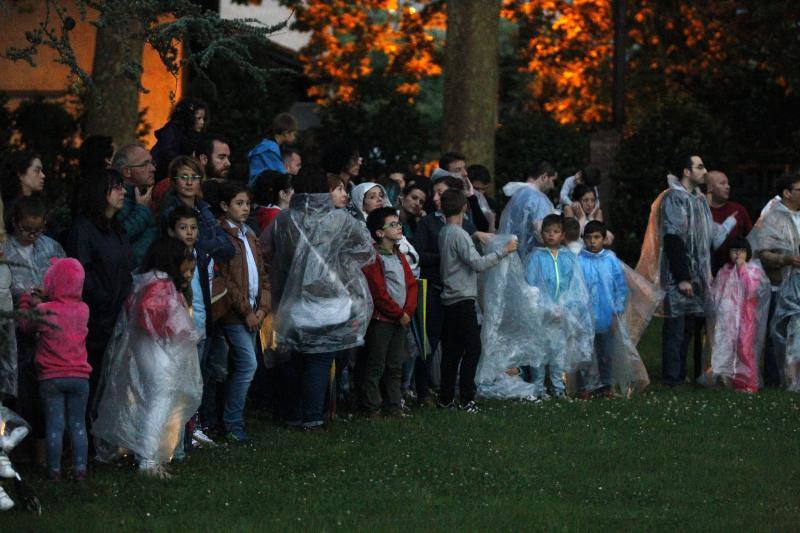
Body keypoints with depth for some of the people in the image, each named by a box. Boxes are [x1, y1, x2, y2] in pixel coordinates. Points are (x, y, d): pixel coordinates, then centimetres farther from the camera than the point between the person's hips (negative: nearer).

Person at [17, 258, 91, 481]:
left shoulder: (44, 311, -13)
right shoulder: (83, 310, -2)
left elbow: (26, 325, 5)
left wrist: (26, 302, 20)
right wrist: (40, 302, 17)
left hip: (51, 377, -2)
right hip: (79, 377, 2)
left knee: (54, 425, 5)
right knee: (78, 424, 10)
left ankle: (54, 470, 9)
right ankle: (80, 469, 8)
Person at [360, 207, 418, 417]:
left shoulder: (399, 255, 15)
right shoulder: (372, 257, -12)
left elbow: (411, 284, 12)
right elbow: (378, 292, -16)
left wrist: (408, 311, -3)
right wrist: (399, 314, -11)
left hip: (401, 319, 8)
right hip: (380, 320, -8)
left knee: (395, 367, 12)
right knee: (376, 366, -3)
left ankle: (394, 407, 18)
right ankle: (372, 409, 1)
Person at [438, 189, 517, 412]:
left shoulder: (444, 233, 12)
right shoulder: (459, 234, -14)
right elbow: (478, 263, -19)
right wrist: (504, 251, -13)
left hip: (450, 299, 9)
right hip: (463, 299, -9)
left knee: (451, 351, 10)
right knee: (472, 348, -6)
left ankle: (446, 398, 10)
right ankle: (466, 398, -9)